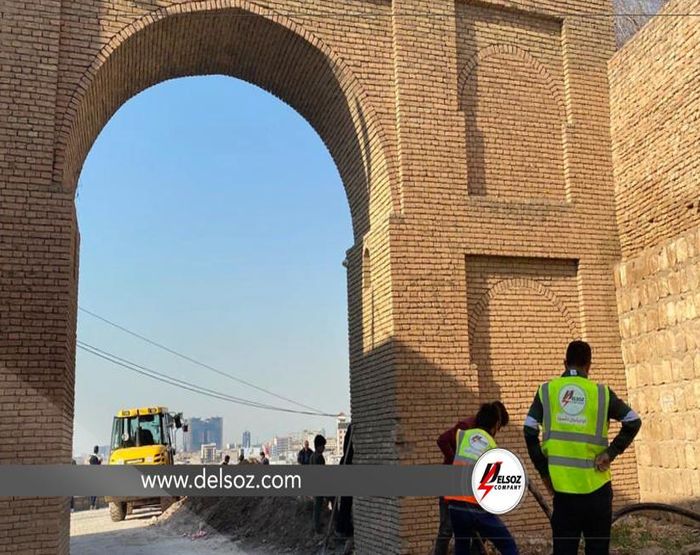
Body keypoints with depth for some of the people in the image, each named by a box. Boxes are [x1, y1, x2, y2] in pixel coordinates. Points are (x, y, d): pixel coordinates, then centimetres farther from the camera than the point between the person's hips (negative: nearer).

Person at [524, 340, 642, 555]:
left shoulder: (547, 390, 1)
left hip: (562, 486, 0)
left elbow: (530, 432, -4)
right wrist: (611, 452, -1)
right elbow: (633, 421, -2)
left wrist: (544, 472, 2)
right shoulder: (601, 392, 0)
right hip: (596, 486, 0)